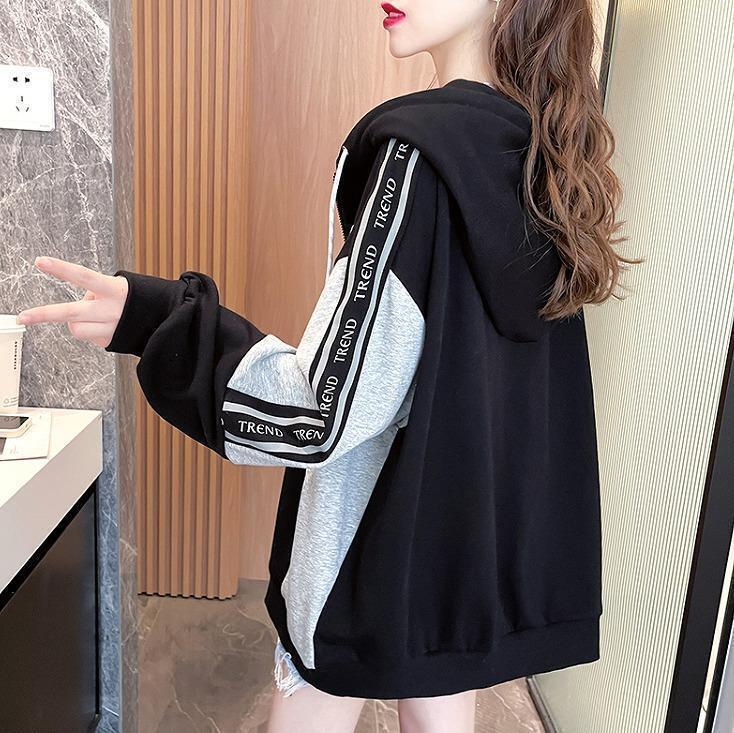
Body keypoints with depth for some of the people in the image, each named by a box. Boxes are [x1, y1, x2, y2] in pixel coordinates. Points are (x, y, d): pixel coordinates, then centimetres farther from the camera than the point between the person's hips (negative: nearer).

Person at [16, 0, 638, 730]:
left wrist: (158, 320, -24)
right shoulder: (544, 149, 2)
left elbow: (331, 410, -26)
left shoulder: (417, 147, -21)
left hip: (382, 529, -7)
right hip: (483, 520, 7)